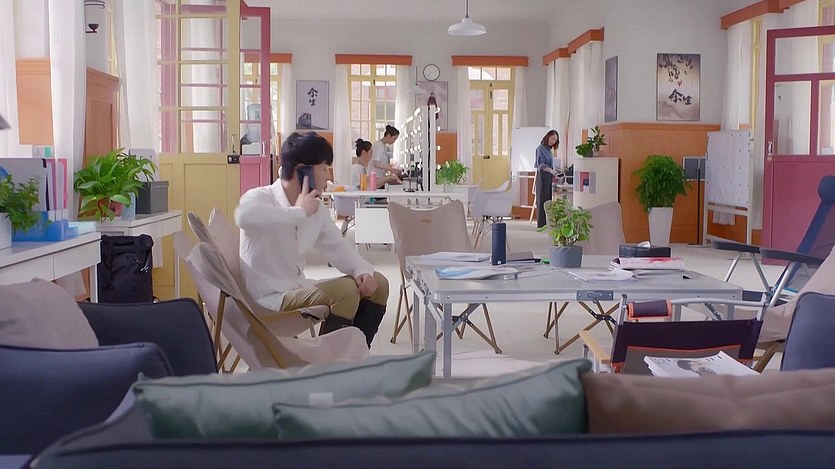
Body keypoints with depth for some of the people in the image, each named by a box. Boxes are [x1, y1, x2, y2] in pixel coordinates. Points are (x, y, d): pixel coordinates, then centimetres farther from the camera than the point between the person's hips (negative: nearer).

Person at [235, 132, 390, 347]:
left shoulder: (317, 208, 6)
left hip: (298, 288, 9)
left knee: (378, 283, 6)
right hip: (268, 299, -8)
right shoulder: (260, 197, -16)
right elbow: (244, 216, -41)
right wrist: (299, 212, -30)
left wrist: (363, 270, -8)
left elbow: (338, 248, 14)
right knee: (345, 290, -26)